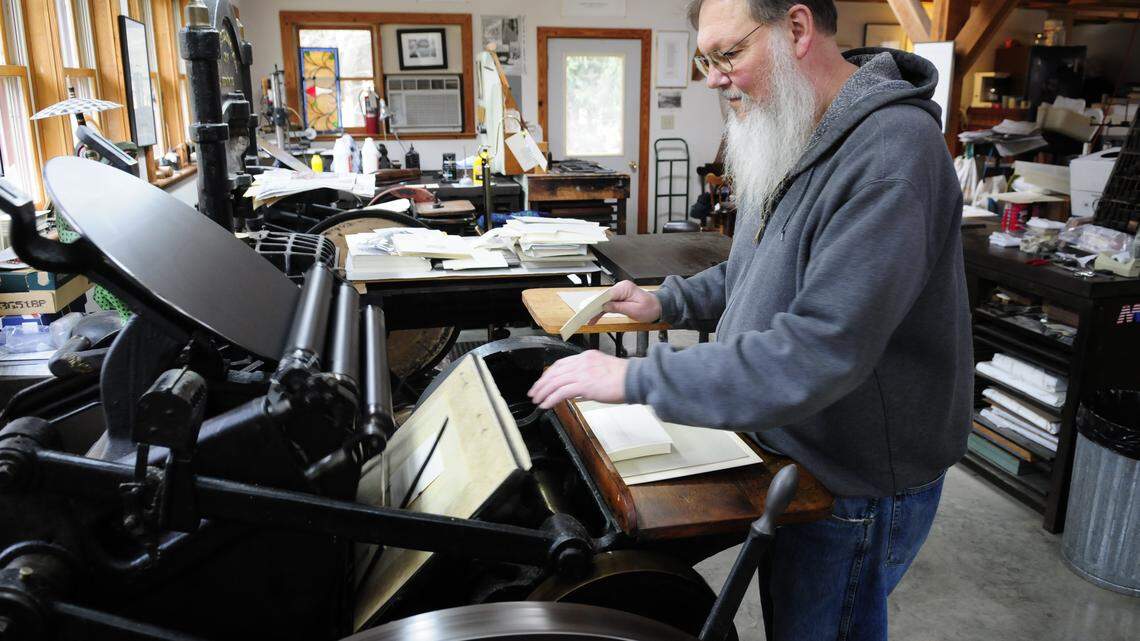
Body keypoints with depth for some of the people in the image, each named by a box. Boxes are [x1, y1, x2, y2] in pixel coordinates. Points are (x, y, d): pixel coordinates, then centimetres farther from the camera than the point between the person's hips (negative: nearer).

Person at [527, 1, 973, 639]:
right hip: (787, 451, 8)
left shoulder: (892, 149, -28)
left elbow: (822, 349, -35)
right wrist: (667, 302, 2)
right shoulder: (788, 135, 4)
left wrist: (635, 379, -32)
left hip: (859, 485, -8)